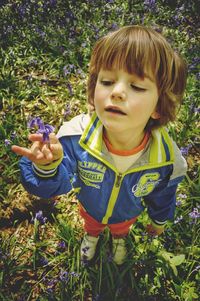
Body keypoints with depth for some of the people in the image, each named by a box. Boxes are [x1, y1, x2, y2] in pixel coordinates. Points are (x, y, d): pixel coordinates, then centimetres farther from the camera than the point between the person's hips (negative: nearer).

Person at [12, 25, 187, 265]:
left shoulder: (166, 159, -37)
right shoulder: (76, 136, -41)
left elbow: (163, 196, -14)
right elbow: (56, 185, -31)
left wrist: (159, 220, 6)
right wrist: (48, 167, -55)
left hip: (128, 214, 0)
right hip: (90, 207, 0)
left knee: (122, 228, 36)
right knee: (90, 224, 36)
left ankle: (119, 238, 74)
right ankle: (92, 235, 74)